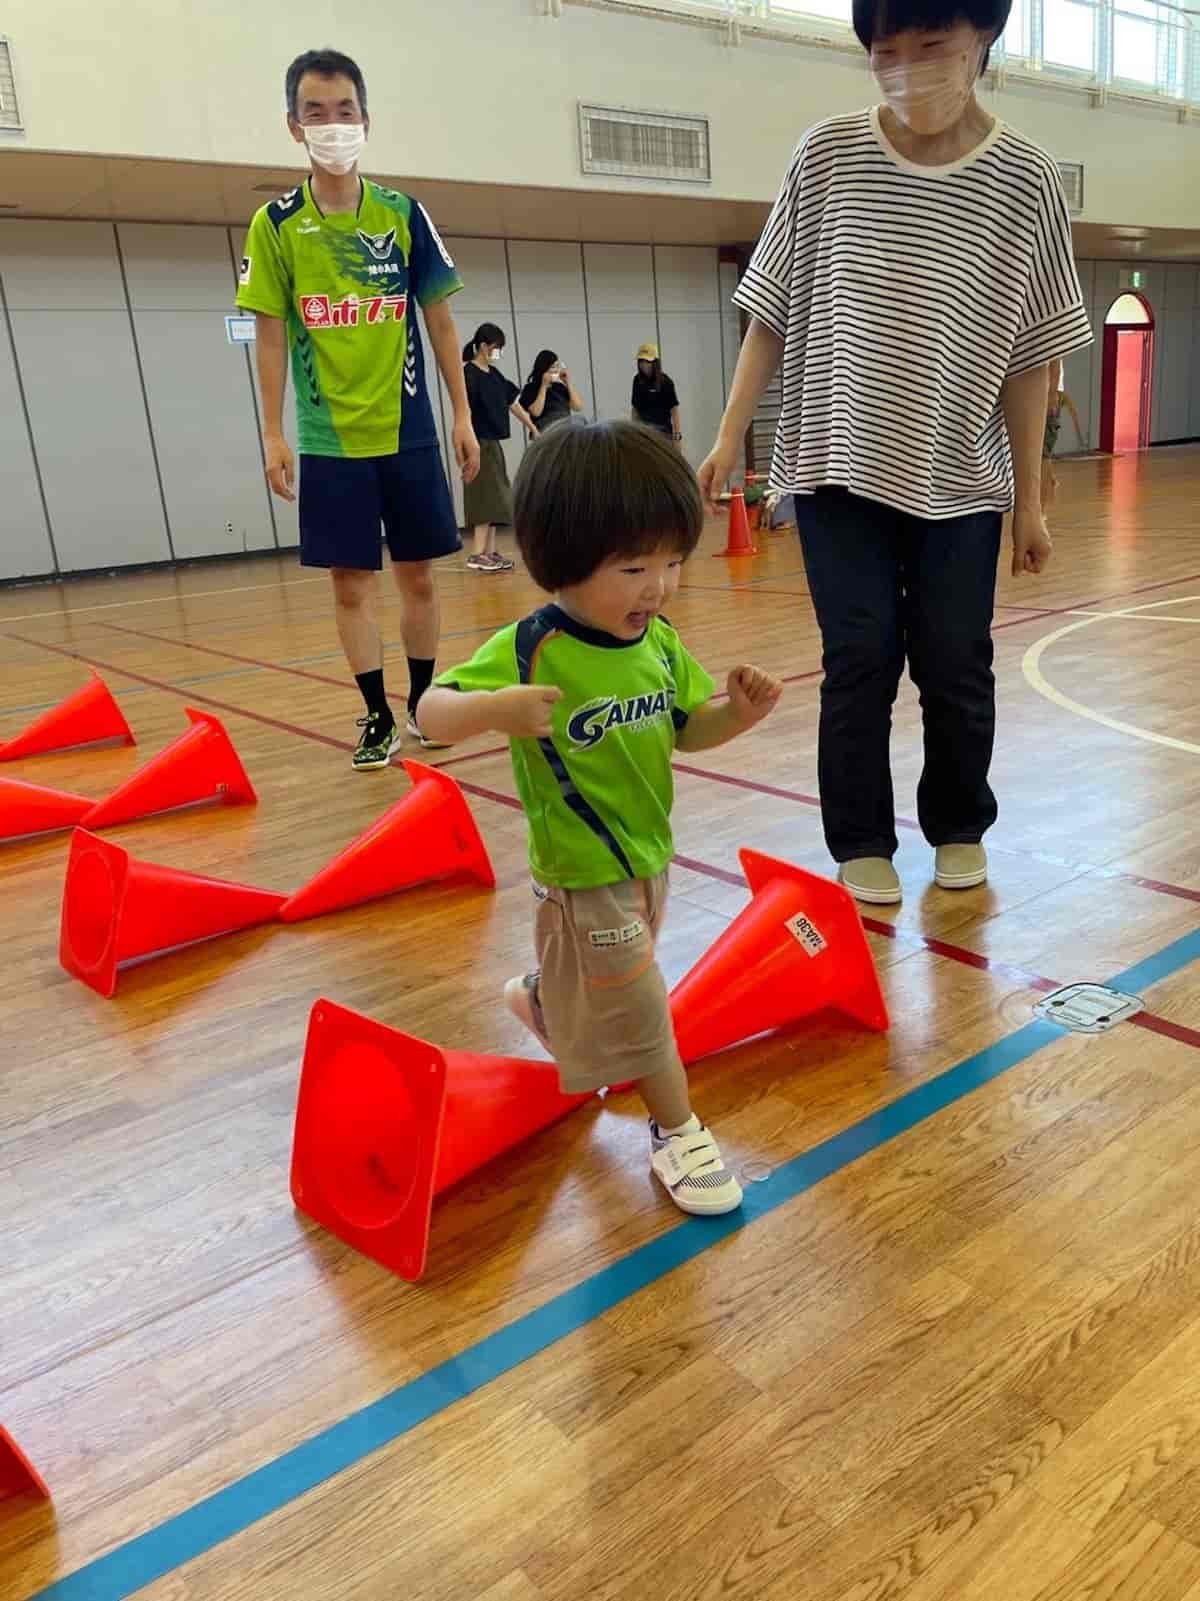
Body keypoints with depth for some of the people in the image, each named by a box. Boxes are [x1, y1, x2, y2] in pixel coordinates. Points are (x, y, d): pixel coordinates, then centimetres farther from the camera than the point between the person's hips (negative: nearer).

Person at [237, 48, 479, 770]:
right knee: (351, 581, 1)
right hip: (330, 439, -1)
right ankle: (378, 716, 13)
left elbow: (440, 321, 5)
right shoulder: (276, 225, 1)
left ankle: (424, 701, 22)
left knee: (418, 574, 7)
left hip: (408, 431, 1)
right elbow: (272, 335, 2)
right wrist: (274, 435, -4)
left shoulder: (403, 214, 3)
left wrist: (463, 416, 1)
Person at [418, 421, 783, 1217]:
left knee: (601, 980, 29)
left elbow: (687, 728, 6)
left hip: (649, 854, 7)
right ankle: (678, 1130, 25)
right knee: (635, 1002, 5)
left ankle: (538, 999, 61)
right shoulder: (526, 650, -23)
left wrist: (739, 712, -15)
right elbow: (433, 712, -26)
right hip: (582, 872, -7)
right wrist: (494, 708, -47)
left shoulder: (660, 642, -5)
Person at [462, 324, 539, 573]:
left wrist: (533, 428, 22)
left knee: (494, 500, 8)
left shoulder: (494, 374, 13)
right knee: (487, 498, -10)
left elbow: (513, 403, 20)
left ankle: (490, 552, 13)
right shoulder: (469, 374, -11)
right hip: (479, 444, -8)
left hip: (492, 443, 8)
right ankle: (477, 555, -9)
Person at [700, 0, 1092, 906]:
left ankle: (960, 828, 26)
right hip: (839, 462, 0)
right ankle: (862, 845, 15)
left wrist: (1030, 498, 2)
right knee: (860, 661, -1)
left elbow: (1028, 355, 1)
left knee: (956, 664, 3)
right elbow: (772, 314, 3)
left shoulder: (1026, 180, -2)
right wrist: (729, 440, -1)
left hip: (961, 475, 0)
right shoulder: (826, 157, -2)